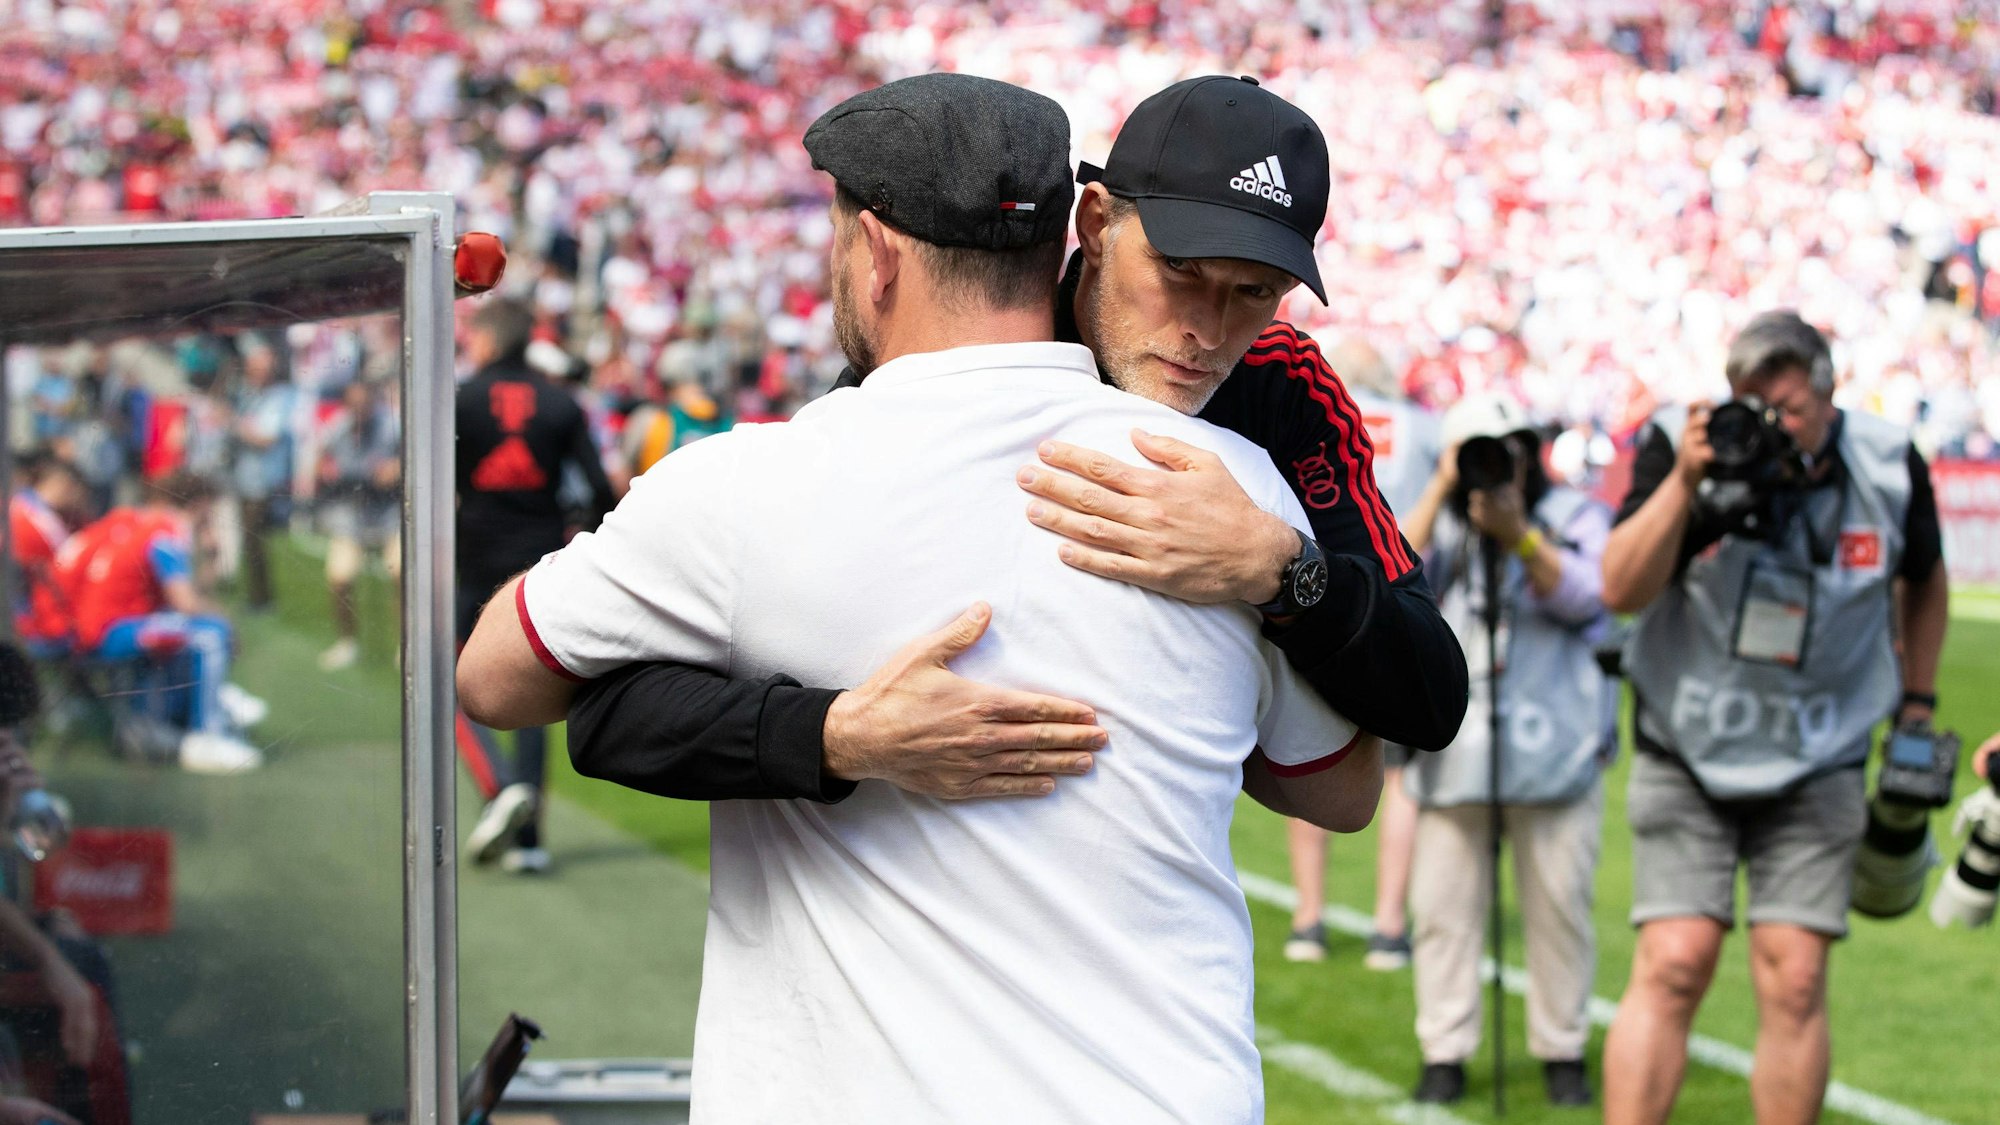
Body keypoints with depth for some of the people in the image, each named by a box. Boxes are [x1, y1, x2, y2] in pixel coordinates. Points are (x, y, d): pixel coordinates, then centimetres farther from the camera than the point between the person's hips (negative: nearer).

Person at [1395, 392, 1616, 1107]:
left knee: (1558, 906, 1)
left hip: (1554, 749, -1)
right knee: (1443, 906, -2)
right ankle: (1444, 1055, 4)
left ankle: (1562, 1052, 12)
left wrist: (1518, 534, -20)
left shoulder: (1576, 516, 7)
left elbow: (1584, 598, -9)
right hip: (1454, 751, 1)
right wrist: (1441, 489, -9)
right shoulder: (1443, 524, 11)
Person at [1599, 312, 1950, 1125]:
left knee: (1794, 979, -5)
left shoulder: (1888, 469, -6)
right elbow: (1623, 591, -18)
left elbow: (1924, 580, 15)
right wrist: (1685, 481, -28)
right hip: (1687, 756, -1)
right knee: (1672, 965, -10)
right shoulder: (1682, 447, -12)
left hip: (1818, 762, 1)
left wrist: (1916, 702, 14)